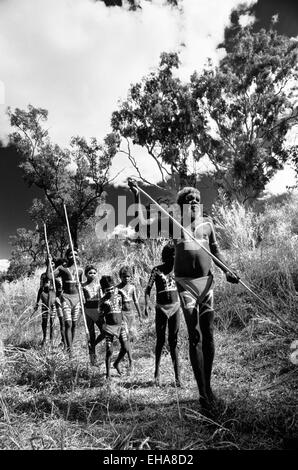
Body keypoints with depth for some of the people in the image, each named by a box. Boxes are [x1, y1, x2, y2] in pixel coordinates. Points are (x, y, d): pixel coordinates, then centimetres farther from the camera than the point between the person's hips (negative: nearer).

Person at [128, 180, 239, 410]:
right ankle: (203, 392, 8)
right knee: (195, 337, -1)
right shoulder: (174, 223, 2)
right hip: (185, 281, -3)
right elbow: (143, 223, -5)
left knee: (209, 335, 8)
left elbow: (216, 251, 16)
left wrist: (227, 271, 1)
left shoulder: (207, 223, 10)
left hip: (207, 280, 3)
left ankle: (208, 384, 26)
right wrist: (137, 196, -10)